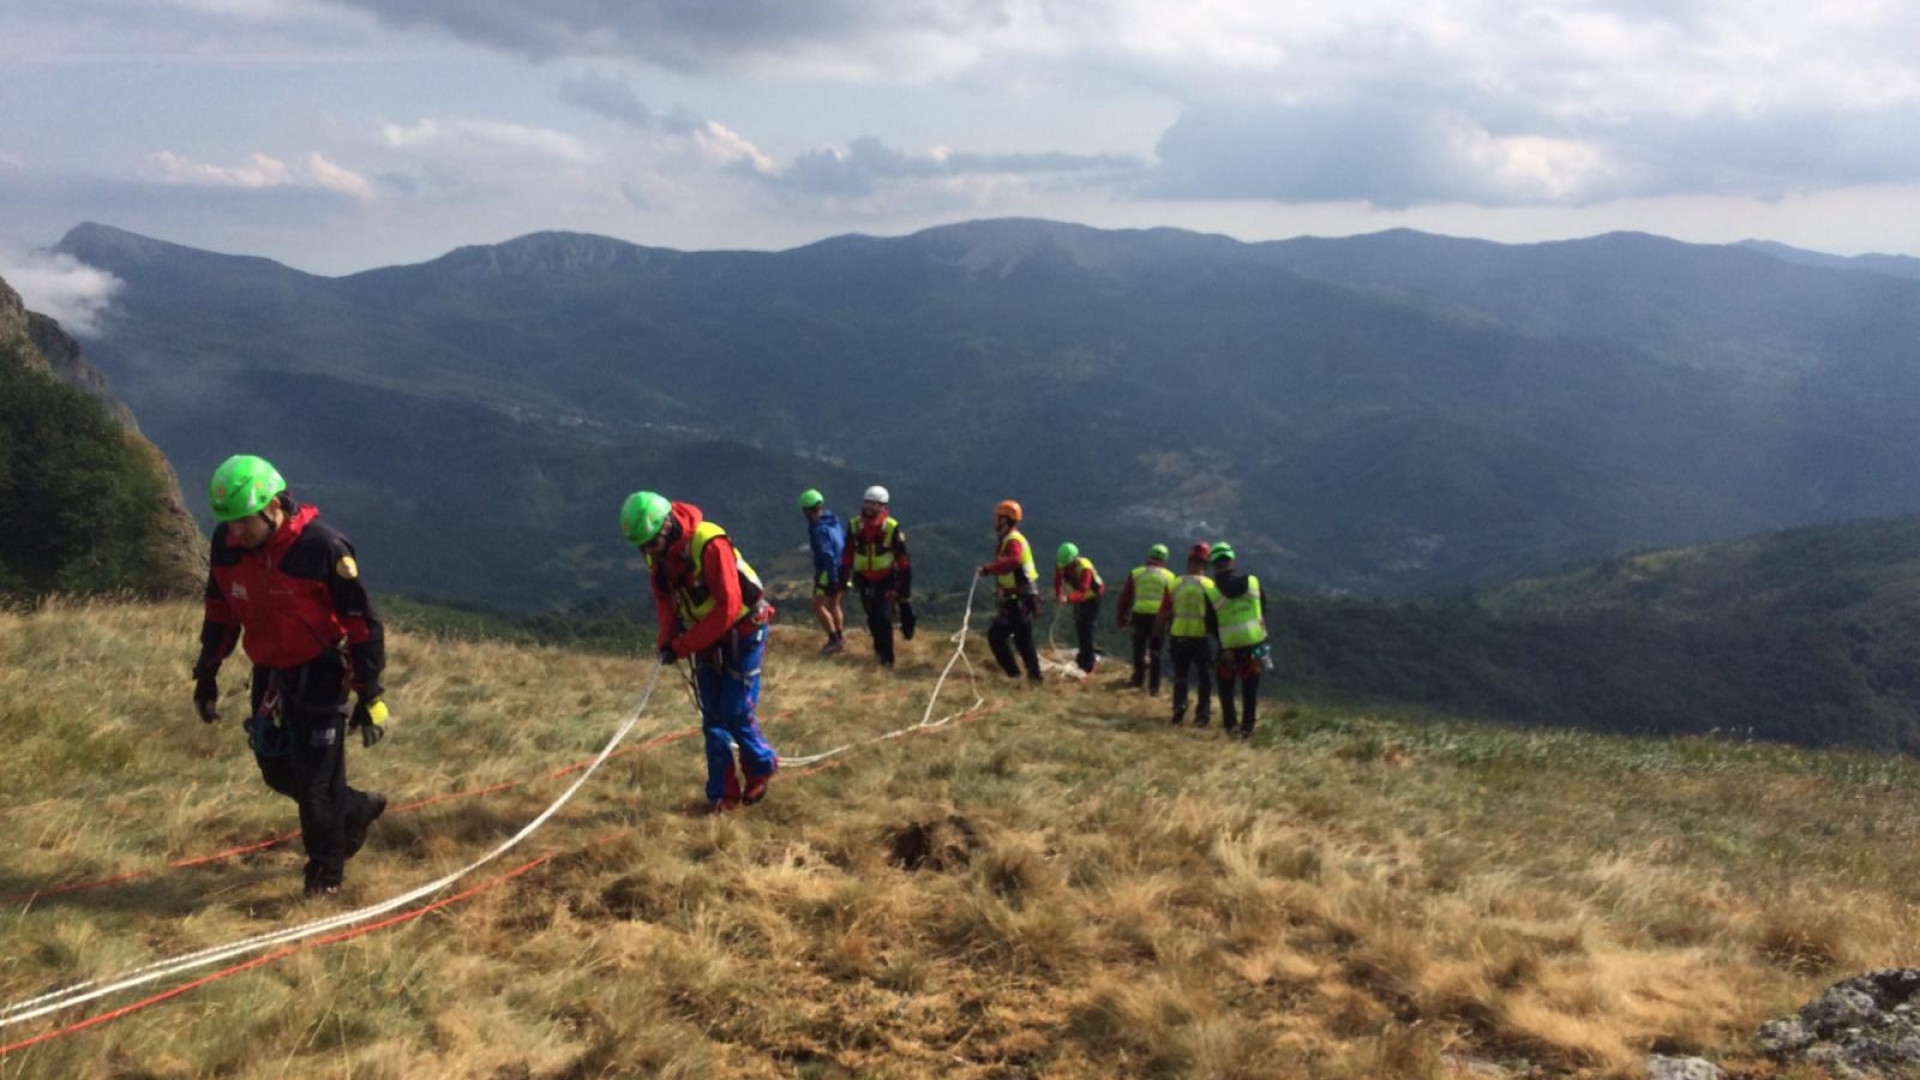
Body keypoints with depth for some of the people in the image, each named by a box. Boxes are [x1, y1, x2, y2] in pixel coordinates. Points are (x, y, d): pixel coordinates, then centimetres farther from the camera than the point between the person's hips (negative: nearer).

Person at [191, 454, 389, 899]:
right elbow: (220, 611, 10)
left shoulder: (322, 546, -24)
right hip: (270, 672, 6)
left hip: (320, 674, -6)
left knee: (317, 776, -3)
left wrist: (369, 698, -15)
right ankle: (356, 808, 37)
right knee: (278, 770, 13)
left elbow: (362, 623, -17)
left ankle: (327, 869, 17)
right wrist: (206, 675, 13)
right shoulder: (226, 543, -7)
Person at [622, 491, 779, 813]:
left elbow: (728, 608, -30)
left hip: (742, 634, -7)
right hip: (707, 638, 7)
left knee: (737, 713, -6)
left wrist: (683, 646, -25)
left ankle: (761, 766, 20)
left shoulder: (709, 544, -31)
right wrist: (666, 639, -13)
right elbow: (664, 598, 5)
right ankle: (723, 792, 14)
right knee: (712, 718, 6)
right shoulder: (657, 553, -9)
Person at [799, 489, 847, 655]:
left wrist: (832, 579, -23)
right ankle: (838, 639, 27)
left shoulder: (819, 529, -21)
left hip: (828, 572, -9)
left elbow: (827, 555, -26)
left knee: (818, 607, -3)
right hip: (841, 570, 9)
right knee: (833, 605, 19)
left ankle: (834, 640, -5)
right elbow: (846, 541, 13)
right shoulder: (834, 520, 5)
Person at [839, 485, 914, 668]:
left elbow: (903, 558, -10)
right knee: (873, 618, 9)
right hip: (864, 579, 4)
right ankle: (880, 648, 30)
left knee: (884, 618, -11)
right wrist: (843, 578, 8)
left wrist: (906, 587, -10)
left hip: (886, 579, -4)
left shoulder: (892, 528, -14)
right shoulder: (855, 526, -3)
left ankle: (887, 658, -2)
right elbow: (847, 553, 7)